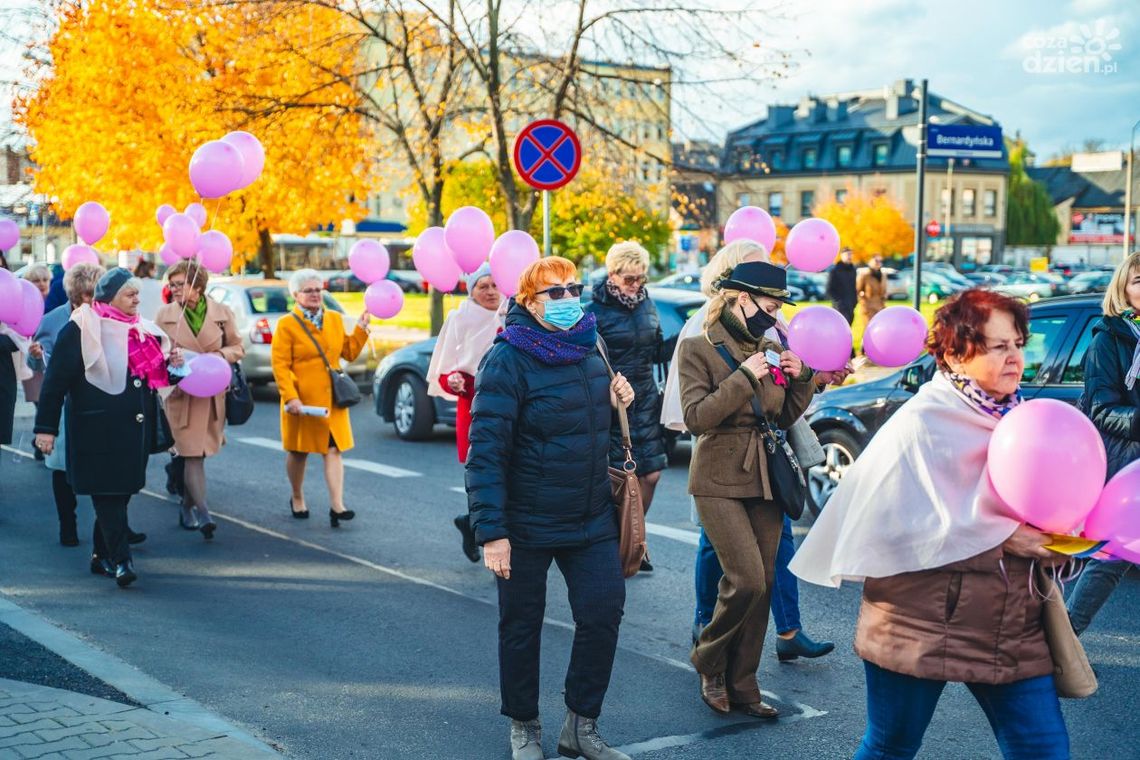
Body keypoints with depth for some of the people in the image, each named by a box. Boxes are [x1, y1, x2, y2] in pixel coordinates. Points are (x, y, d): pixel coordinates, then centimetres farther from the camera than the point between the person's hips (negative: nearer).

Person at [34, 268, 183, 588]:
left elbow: (152, 375, 25)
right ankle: (121, 561, -10)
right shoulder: (81, 330, -7)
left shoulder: (141, 330, 14)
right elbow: (56, 380, -9)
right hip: (100, 431, -7)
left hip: (136, 428, 7)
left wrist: (170, 364, 2)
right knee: (107, 493, -9)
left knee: (119, 493, 11)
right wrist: (46, 427, -12)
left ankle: (102, 556, 22)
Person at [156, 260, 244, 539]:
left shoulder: (222, 312, 2)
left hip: (213, 394, 1)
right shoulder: (165, 314, 2)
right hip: (181, 393, -1)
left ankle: (187, 507, 29)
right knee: (193, 454, -10)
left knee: (195, 453, 11)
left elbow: (237, 348, 9)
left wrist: (219, 355, -11)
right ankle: (202, 513, -13)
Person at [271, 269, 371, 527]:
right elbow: (280, 365, -12)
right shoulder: (287, 325, -7)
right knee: (298, 452, 11)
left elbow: (349, 353, 13)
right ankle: (297, 499, 32)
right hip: (302, 401, -3)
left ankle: (337, 505, -11)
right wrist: (290, 397, -21)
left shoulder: (335, 319, 10)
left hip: (332, 399, 3)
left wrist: (361, 327, 2)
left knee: (334, 450, -6)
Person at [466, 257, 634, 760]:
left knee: (604, 612, 2)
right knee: (521, 626, 8)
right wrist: (491, 532, -24)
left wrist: (616, 403, -1)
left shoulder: (589, 349, 6)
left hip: (591, 519, 6)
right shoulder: (509, 359, -15)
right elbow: (485, 450, -19)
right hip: (526, 525, -5)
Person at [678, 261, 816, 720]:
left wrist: (801, 377, -2)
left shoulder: (770, 349, 9)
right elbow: (695, 417, -17)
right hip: (720, 481, -6)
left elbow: (784, 419, 14)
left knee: (763, 584, 4)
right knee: (747, 580, -15)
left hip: (765, 479, 6)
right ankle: (710, 665, 10)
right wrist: (745, 376, -21)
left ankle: (741, 686, 16)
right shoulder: (699, 349, -6)